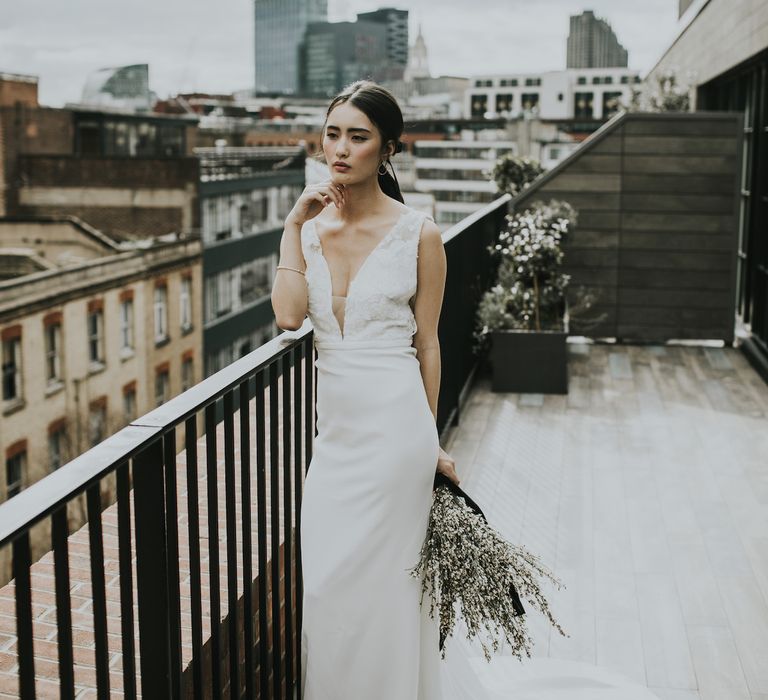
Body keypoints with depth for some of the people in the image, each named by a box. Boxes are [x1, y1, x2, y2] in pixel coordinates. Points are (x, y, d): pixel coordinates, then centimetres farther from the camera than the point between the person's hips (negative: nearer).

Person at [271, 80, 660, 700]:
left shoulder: (418, 233, -6)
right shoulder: (311, 226, 5)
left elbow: (426, 343, 0)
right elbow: (289, 315, -10)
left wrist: (430, 443, 3)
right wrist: (294, 225, -7)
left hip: (394, 425, -5)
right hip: (335, 427, 5)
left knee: (373, 583, 3)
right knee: (326, 585, 12)